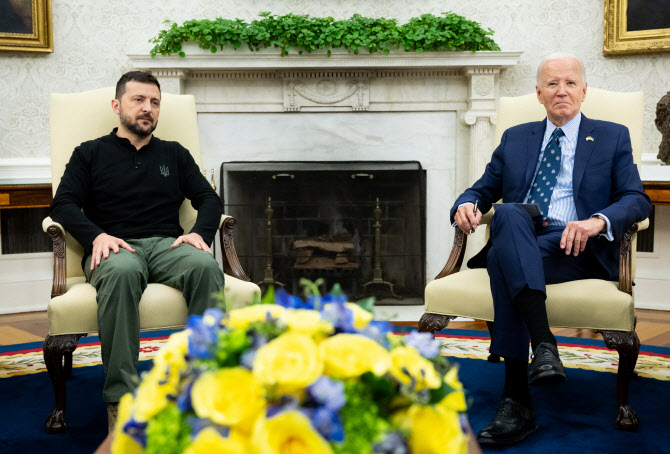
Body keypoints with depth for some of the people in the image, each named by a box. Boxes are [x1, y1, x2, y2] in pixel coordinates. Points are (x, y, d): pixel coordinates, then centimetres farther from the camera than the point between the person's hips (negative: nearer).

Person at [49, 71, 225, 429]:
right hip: (115, 248, -2)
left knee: (206, 266, -35)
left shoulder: (174, 154, 25)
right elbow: (63, 204, 7)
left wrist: (199, 232, -5)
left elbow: (209, 199, 18)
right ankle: (121, 398, -42)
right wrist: (97, 236, -13)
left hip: (166, 244, 2)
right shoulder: (90, 154, 18)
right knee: (121, 272, -41)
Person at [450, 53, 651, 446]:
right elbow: (483, 190, 23)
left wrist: (598, 220, -18)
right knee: (509, 213, -36)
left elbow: (638, 200, 5)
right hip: (519, 243, 3)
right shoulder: (515, 138, 26)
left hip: (576, 248, -2)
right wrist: (467, 205, -4)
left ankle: (517, 402, -40)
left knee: (504, 260, -35)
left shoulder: (612, 137, 17)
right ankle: (543, 345, -48)